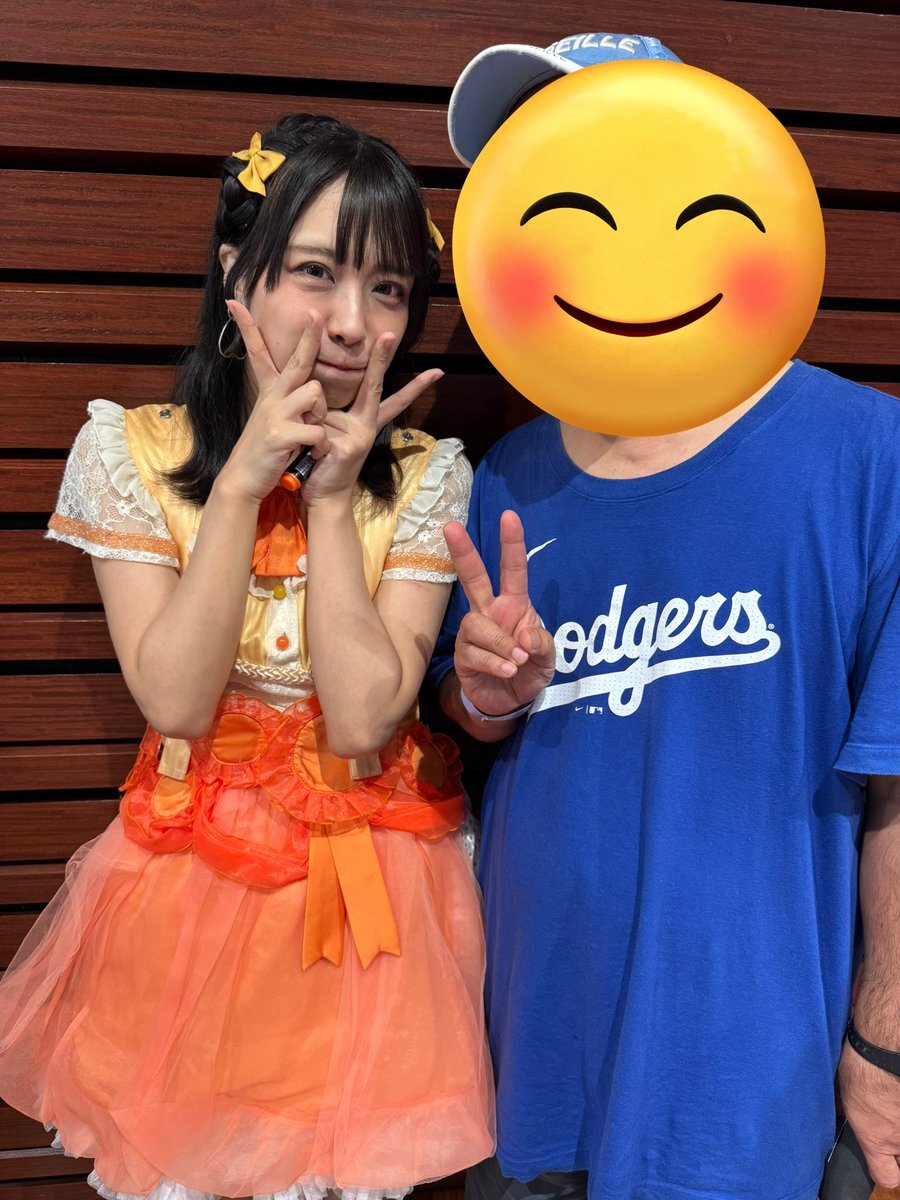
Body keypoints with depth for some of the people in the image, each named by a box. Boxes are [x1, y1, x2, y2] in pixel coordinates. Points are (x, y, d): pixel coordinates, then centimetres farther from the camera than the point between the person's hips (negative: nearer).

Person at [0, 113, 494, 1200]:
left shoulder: (424, 478, -8)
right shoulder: (131, 450, -8)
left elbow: (362, 719, -17)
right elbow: (174, 702, -17)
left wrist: (333, 495, -20)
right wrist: (244, 480, -21)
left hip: (366, 890, 0)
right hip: (192, 875, 0)